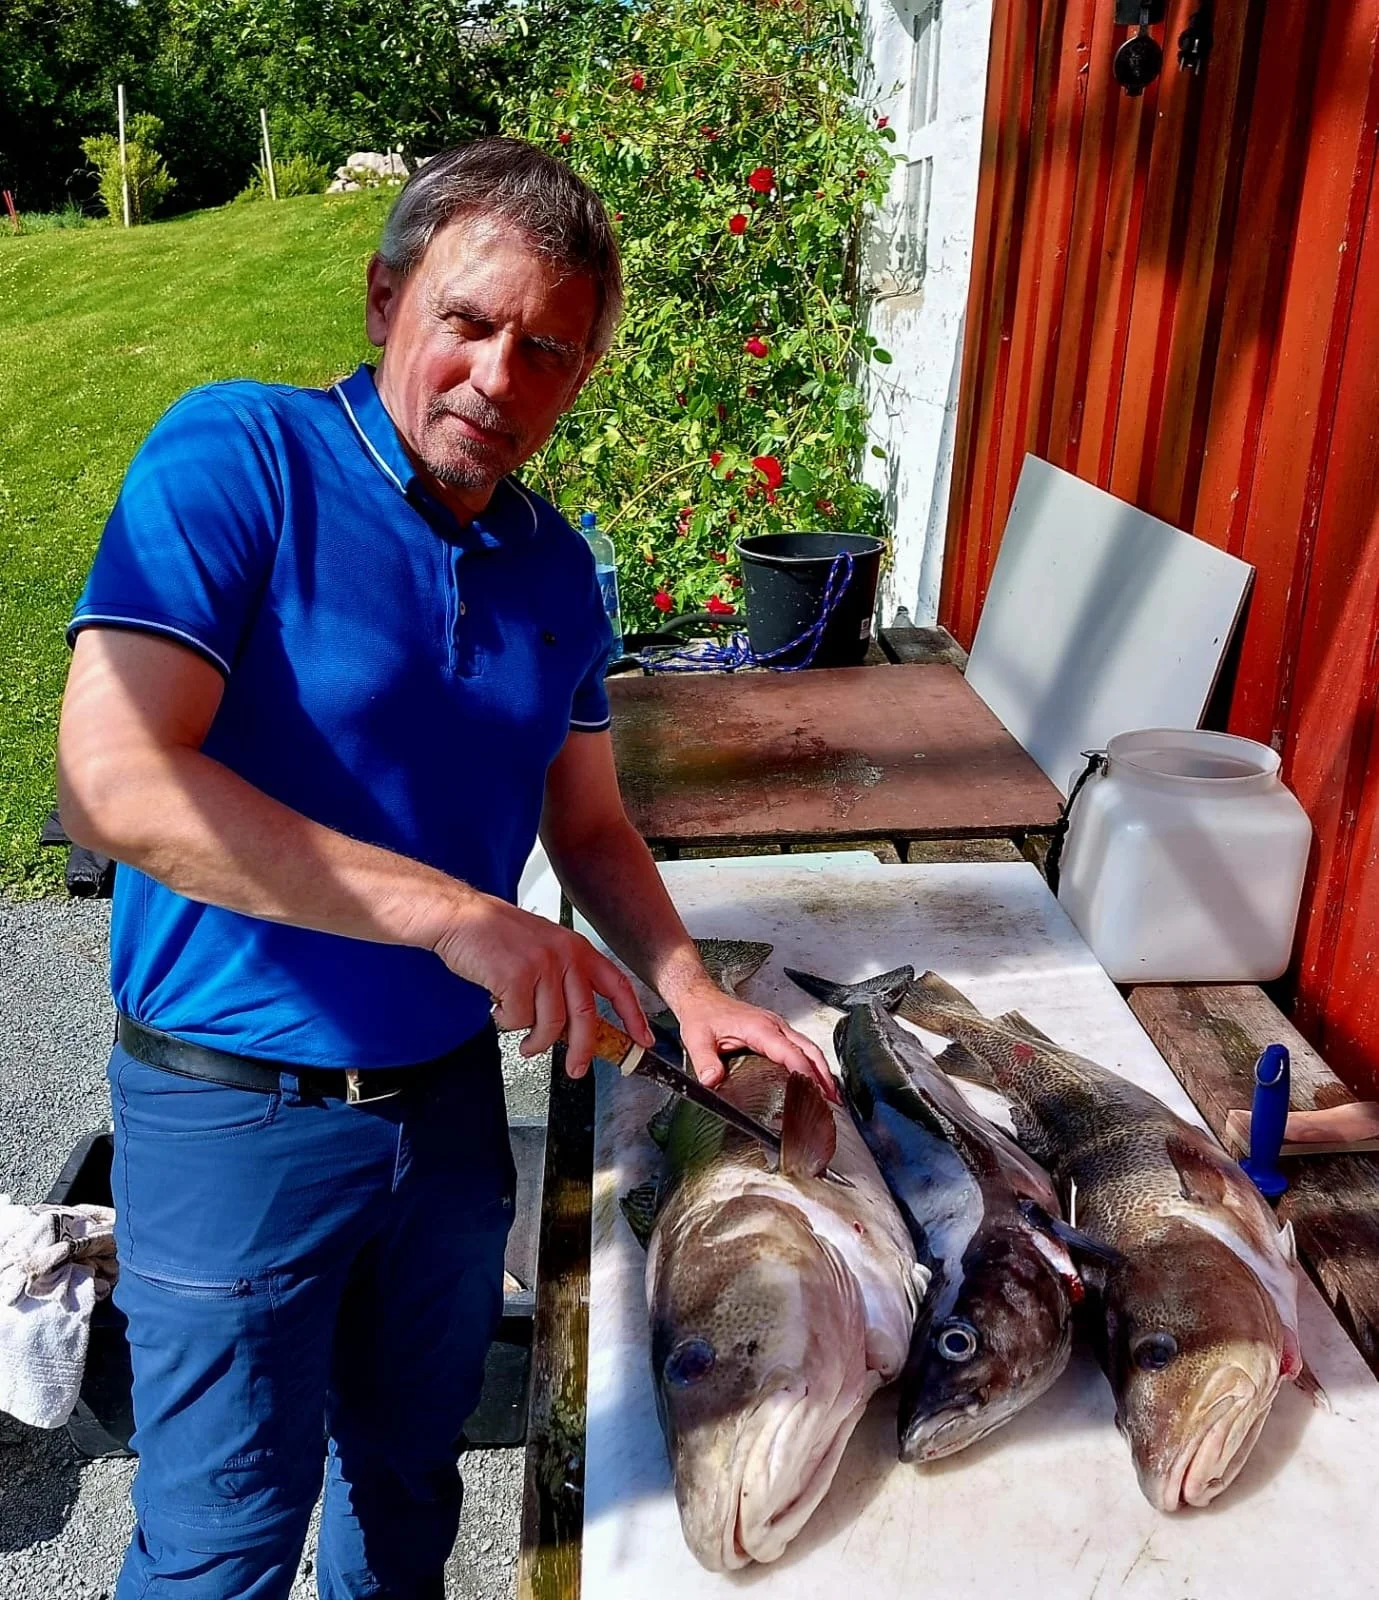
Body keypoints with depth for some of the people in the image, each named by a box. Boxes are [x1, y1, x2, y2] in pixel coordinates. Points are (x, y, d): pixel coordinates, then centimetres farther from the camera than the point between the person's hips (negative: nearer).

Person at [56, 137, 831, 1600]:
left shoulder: (556, 569, 1)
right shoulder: (235, 456, -17)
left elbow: (587, 827, 11)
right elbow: (112, 782, -29)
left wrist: (691, 995, -5)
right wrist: (455, 914, -31)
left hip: (452, 1096, 5)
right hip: (239, 1112, -5)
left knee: (411, 1470, 26)